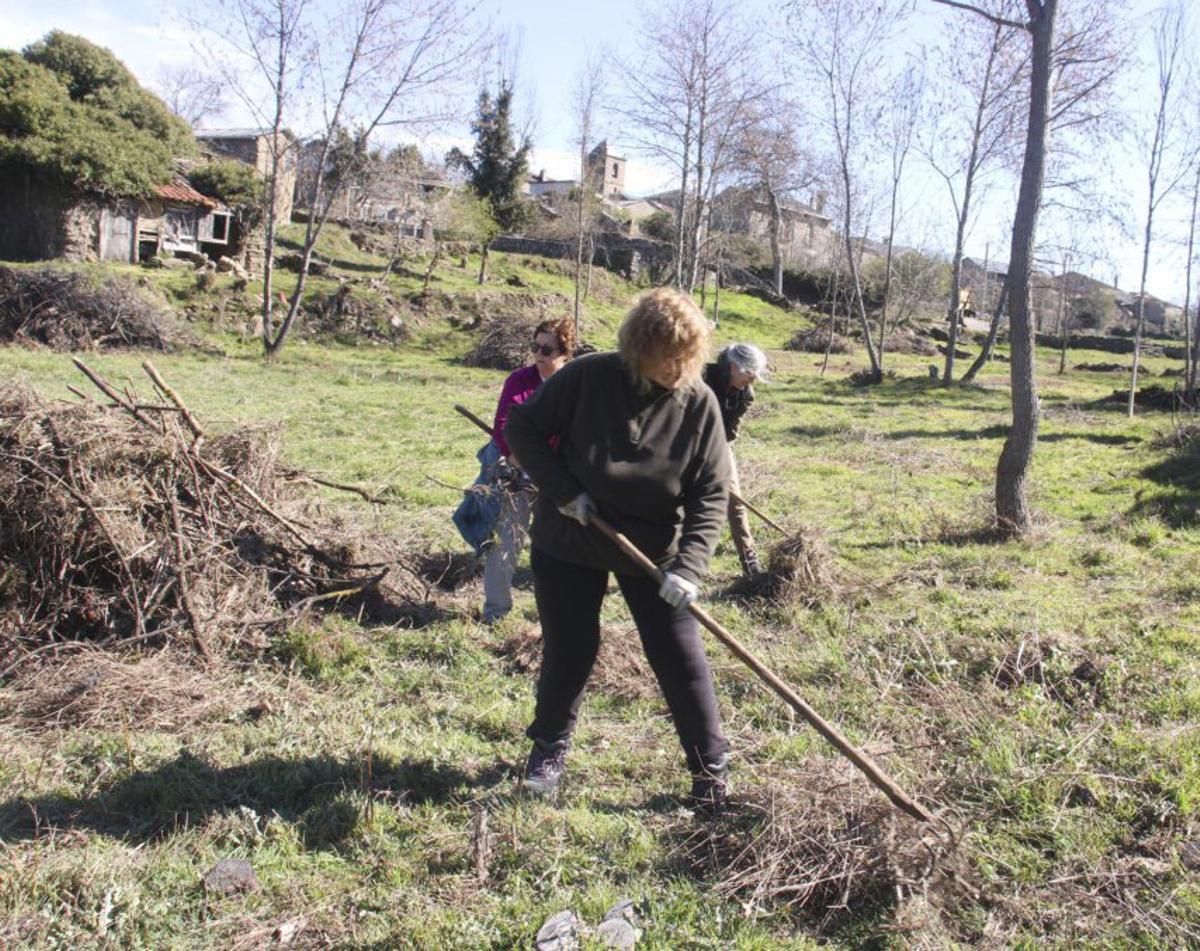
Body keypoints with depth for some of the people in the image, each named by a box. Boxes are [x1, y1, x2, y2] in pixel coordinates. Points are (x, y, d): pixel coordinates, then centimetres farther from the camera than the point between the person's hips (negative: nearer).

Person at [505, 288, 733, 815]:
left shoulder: (699, 404, -14)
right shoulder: (587, 377, -18)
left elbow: (711, 494, -12)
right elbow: (522, 427, -9)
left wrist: (688, 565, -23)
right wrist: (563, 491, -18)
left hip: (654, 552, 1)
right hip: (568, 546, -1)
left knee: (682, 658, 1)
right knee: (568, 651, 10)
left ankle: (711, 769, 17)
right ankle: (549, 747, 35)